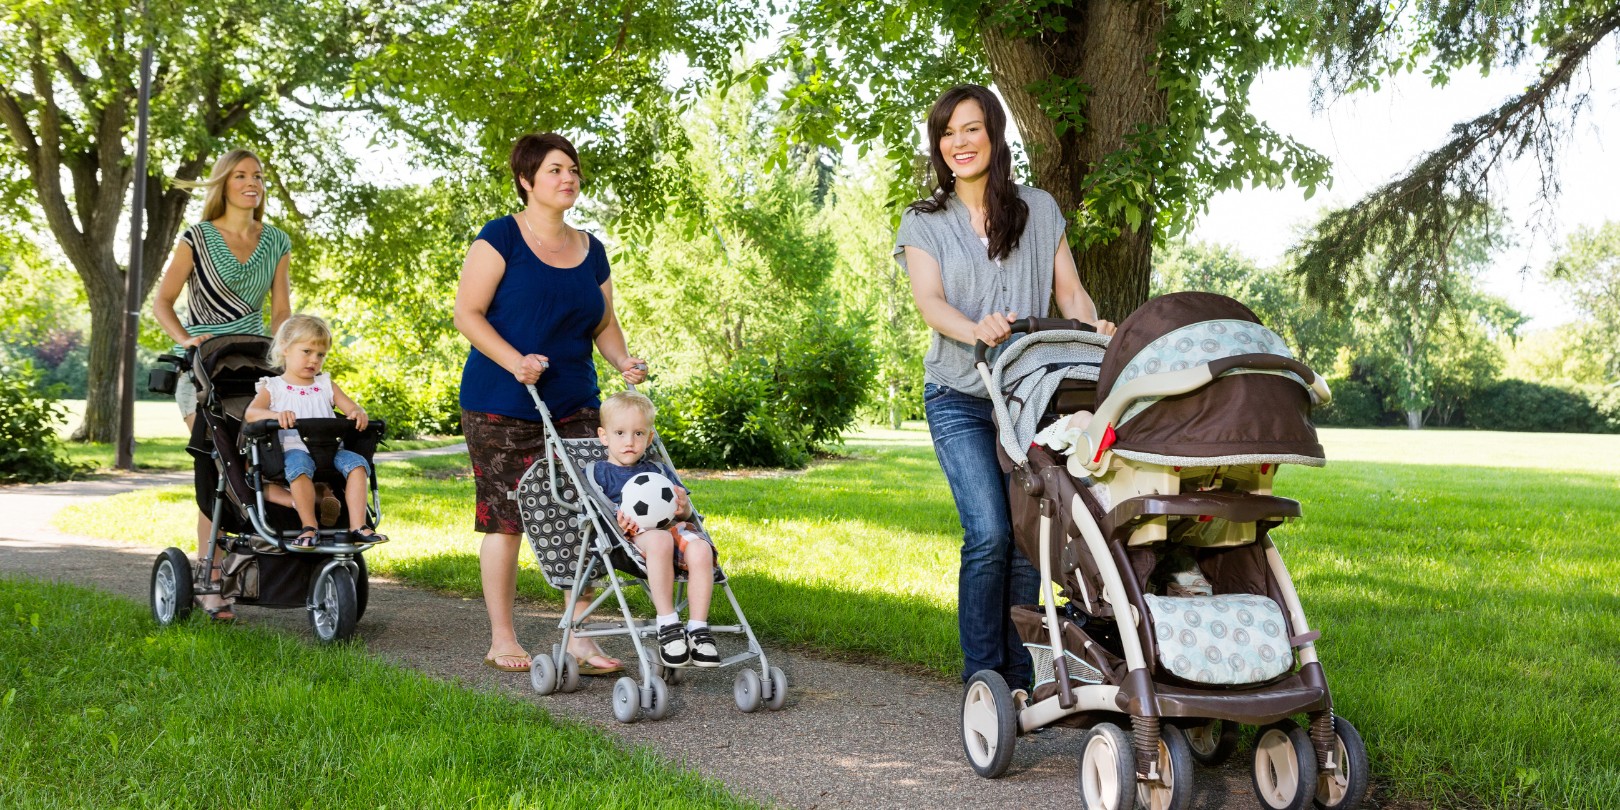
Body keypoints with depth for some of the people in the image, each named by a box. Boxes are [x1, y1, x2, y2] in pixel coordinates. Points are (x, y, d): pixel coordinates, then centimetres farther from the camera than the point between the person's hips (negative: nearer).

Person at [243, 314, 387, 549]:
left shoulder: (325, 385, 23)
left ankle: (358, 526, -29)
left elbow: (352, 408, 15)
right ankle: (309, 527, -32)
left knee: (356, 462, -25)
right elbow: (251, 413, -5)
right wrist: (276, 415, -27)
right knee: (299, 464, -37)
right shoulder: (273, 387, 12)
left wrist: (358, 414, -12)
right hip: (292, 449, -4)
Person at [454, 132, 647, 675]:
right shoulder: (501, 238, -5)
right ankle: (501, 639, 12)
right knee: (506, 519, 0)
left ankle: (579, 639, 6)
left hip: (573, 405, 5)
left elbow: (604, 323, 19)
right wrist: (514, 361, -22)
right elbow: (467, 313, -9)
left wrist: (625, 362, -1)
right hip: (501, 406, -5)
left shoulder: (590, 251, 13)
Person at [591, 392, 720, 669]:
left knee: (701, 549, -32)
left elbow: (686, 513, 23)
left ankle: (698, 629, -30)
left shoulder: (659, 471, 30)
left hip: (673, 527, 4)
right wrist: (617, 522, -17)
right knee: (659, 540, -41)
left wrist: (683, 507, -3)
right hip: (633, 534, -4)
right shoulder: (597, 474, 19)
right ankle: (667, 624, -37)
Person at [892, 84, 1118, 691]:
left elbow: (1069, 290, 9)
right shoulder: (923, 223, 9)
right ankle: (982, 680, -6)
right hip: (960, 399, -2)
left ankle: (1018, 679, 7)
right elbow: (929, 301, -7)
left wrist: (1095, 331, -13)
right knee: (989, 533, -15)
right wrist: (975, 329, -28)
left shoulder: (1040, 210, 14)